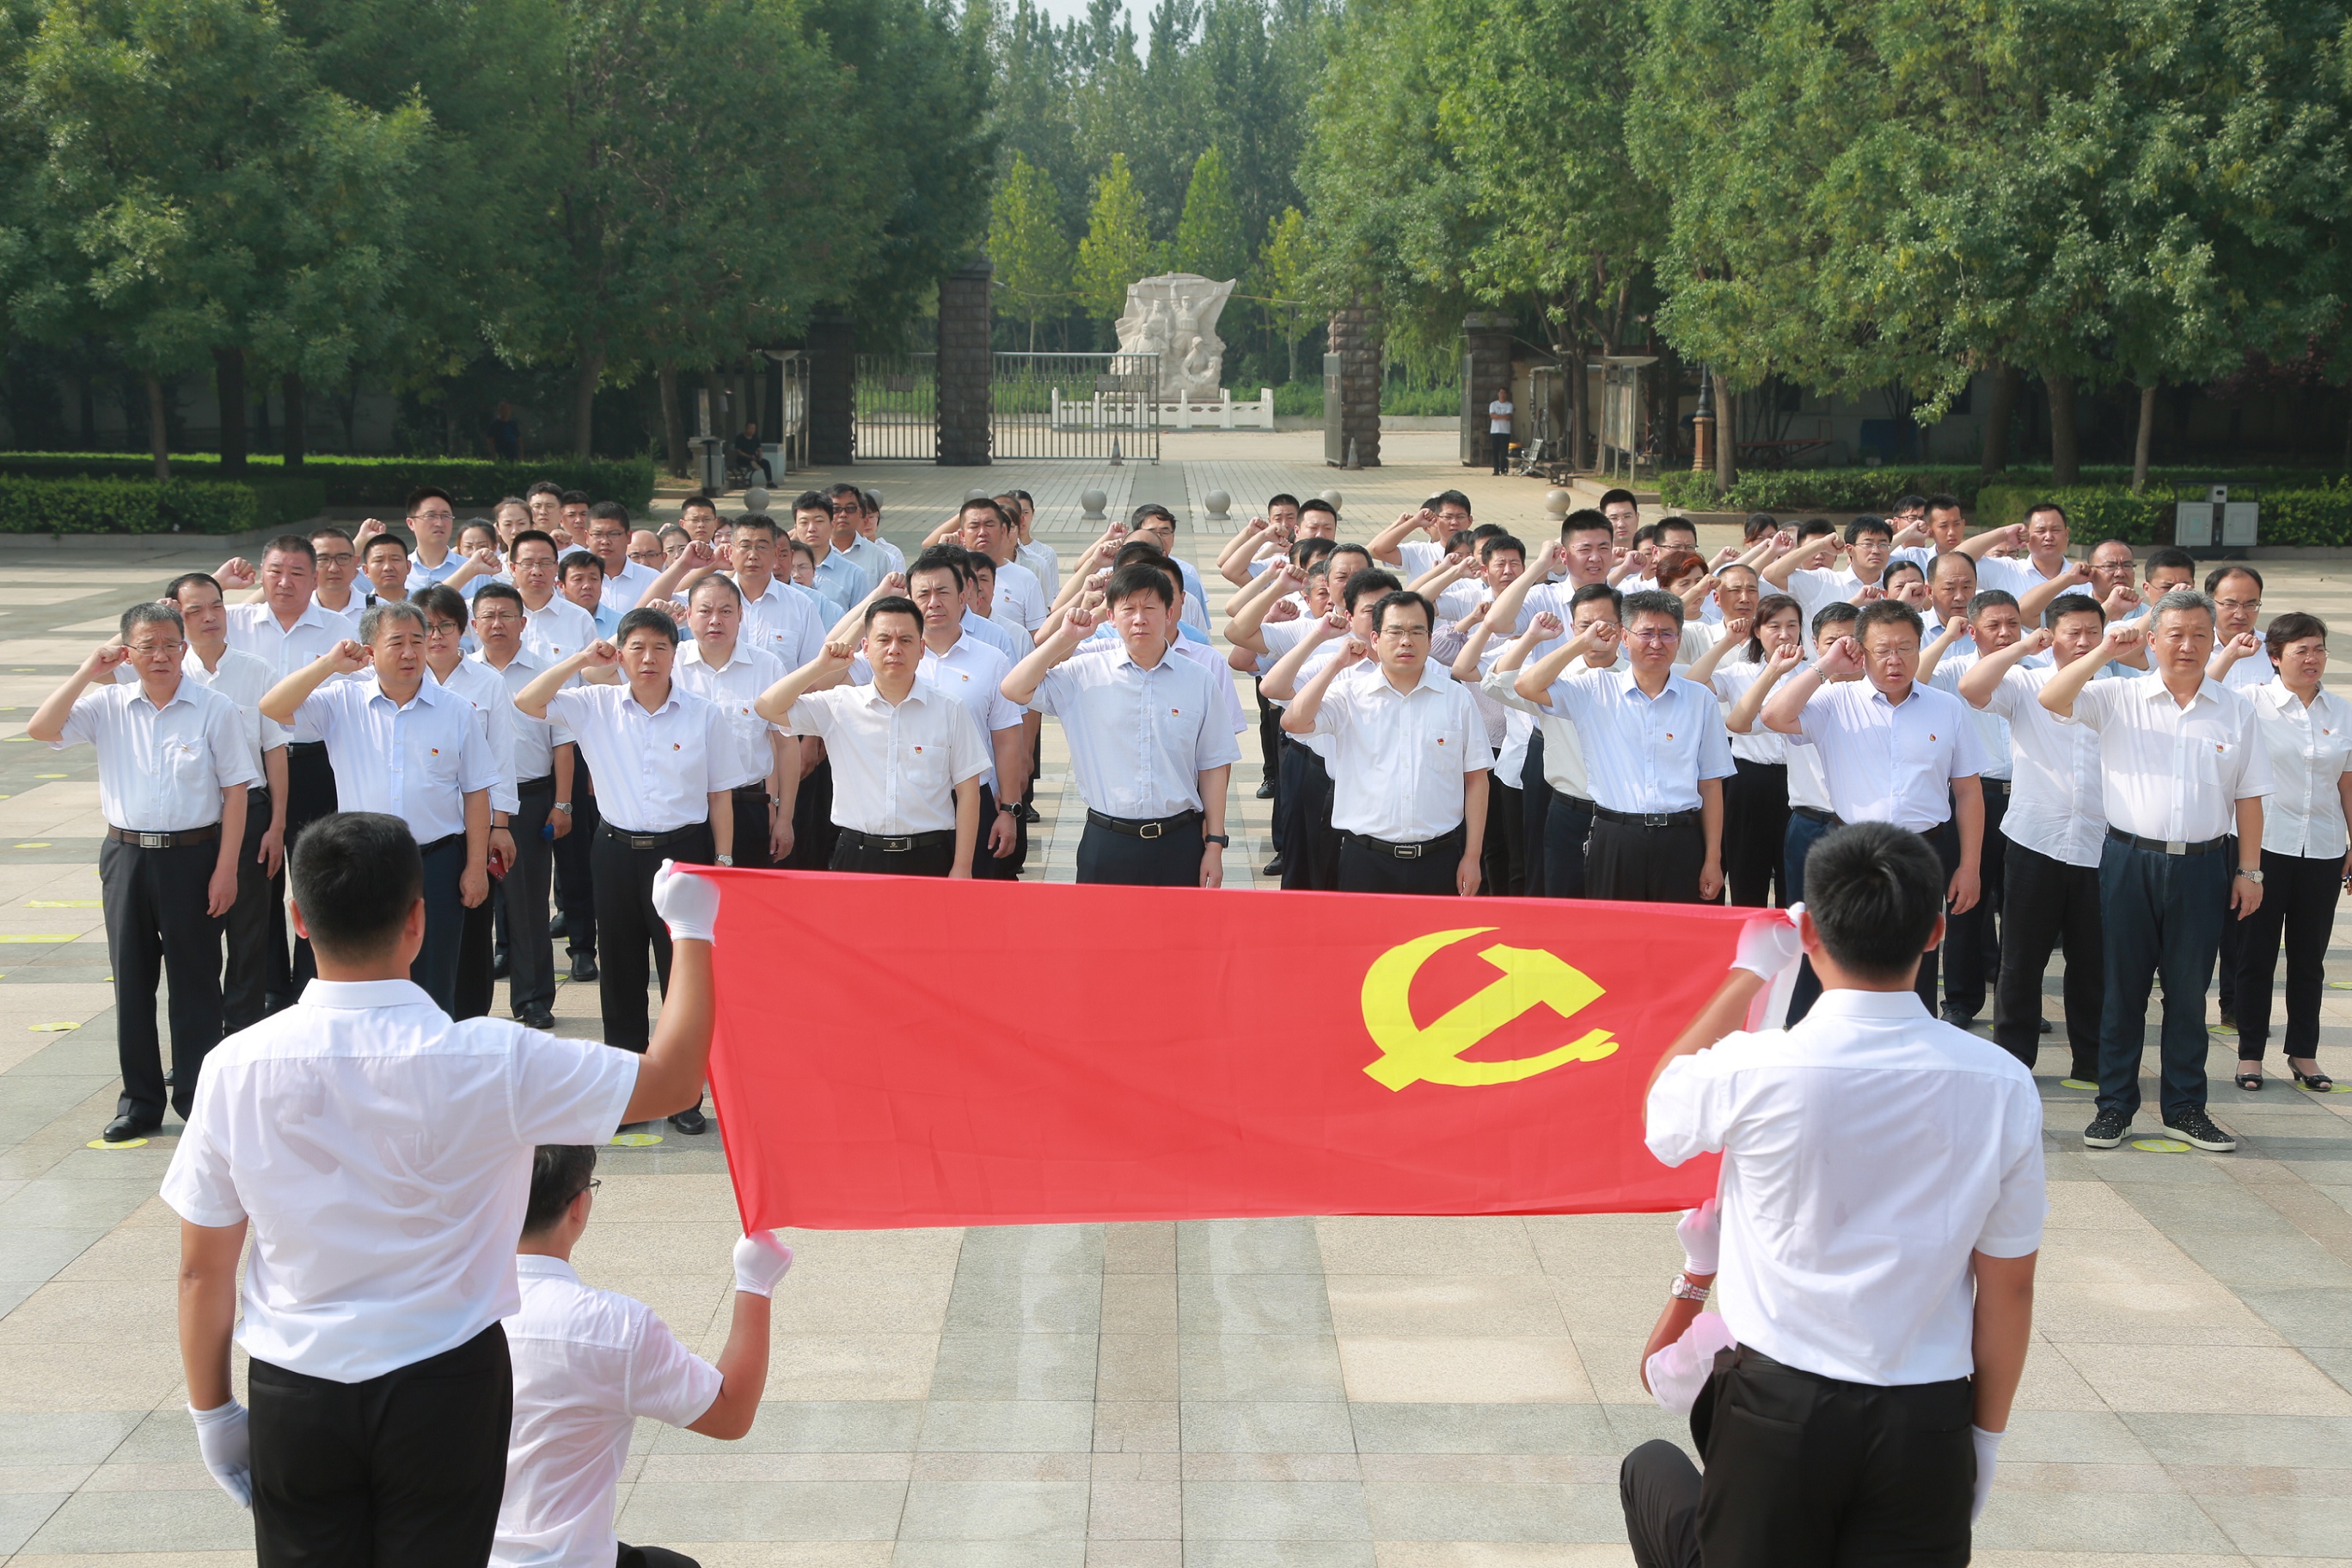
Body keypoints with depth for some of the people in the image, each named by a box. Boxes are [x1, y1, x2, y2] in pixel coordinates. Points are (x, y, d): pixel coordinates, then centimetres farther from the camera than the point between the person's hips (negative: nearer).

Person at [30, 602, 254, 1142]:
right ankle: (140, 1101, 19)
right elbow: (41, 729, -7)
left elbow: (235, 791, -5)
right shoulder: (108, 706, 3)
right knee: (131, 981, 9)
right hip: (127, 855, 3)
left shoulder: (215, 709, -5)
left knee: (195, 980, 4)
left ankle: (197, 1098, 15)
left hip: (192, 856, -3)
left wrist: (225, 869, -9)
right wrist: (87, 672, -9)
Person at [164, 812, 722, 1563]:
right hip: (443, 1389, -1)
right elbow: (672, 1079, -8)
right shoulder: (488, 1062, -18)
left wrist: (212, 1410, 11)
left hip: (293, 1397, 2)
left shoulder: (236, 1069, -12)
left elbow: (202, 1270, -3)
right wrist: (692, 928, 3)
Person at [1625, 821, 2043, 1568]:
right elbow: (2008, 1289, 0)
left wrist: (1749, 973, 17)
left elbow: (1661, 1120, 11)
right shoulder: (2002, 1087, -8)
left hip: (1779, 1408, -1)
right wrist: (1987, 1435, 14)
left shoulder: (1755, 1069, -15)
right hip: (1926, 1425, 1)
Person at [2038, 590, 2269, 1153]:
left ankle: (2185, 1109, 18)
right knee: (2123, 986, 6)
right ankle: (2115, 1105, 15)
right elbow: (2051, 700, -12)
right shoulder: (2119, 698, 2)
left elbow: (2248, 796, 8)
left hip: (2201, 866, 1)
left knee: (2189, 991, 7)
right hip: (2130, 859, -1)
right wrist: (2105, 652, -19)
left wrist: (2250, 870, 4)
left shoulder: (2235, 710, 6)